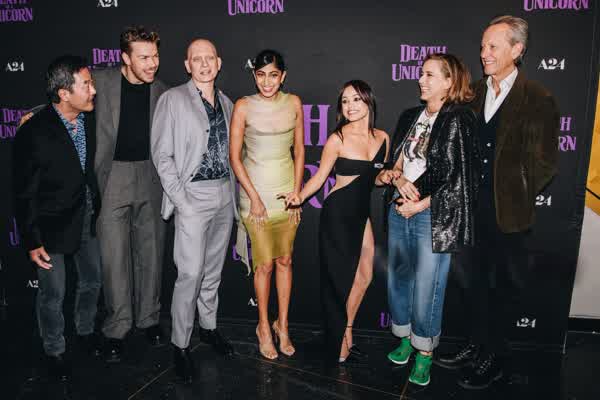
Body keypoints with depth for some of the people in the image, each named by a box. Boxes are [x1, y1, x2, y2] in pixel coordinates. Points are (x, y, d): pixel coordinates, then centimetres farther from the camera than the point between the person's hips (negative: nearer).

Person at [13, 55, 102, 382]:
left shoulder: (90, 118, -7)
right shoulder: (33, 133, -22)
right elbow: (24, 194, -15)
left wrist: (97, 207, 10)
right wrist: (32, 241, -12)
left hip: (87, 217, 5)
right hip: (53, 226, -5)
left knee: (92, 280, 21)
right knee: (53, 294, 11)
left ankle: (85, 330, 47)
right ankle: (54, 350, 36)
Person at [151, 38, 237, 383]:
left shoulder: (227, 103, 12)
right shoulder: (173, 99, -4)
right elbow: (162, 155, -7)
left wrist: (233, 190, 5)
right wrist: (180, 199, -13)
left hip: (225, 195, 5)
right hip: (193, 196, -5)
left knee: (214, 268, 15)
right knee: (190, 273, -6)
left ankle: (209, 326, 32)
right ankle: (180, 345, 9)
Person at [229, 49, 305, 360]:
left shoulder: (293, 103, 2)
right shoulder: (243, 106, -7)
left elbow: (299, 151, 6)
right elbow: (234, 156, -6)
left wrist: (297, 193, 0)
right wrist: (254, 197, -10)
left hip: (288, 191, 3)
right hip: (256, 191, -3)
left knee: (285, 261, 10)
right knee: (264, 264, 2)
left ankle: (282, 325, 25)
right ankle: (264, 326, 23)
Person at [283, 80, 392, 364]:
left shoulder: (382, 138, 4)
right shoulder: (337, 139, -11)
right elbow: (319, 177, -6)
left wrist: (385, 177, -5)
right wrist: (300, 196, -23)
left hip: (361, 213, 6)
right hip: (337, 213, -6)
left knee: (364, 276, 14)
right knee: (340, 277, 4)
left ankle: (346, 332, 35)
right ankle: (339, 344, 23)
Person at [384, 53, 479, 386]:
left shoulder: (459, 121, -9)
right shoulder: (411, 117, 11)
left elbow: (460, 179, -12)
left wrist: (419, 206, -11)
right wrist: (399, 178, -6)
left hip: (434, 216, -6)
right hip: (400, 210, 6)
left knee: (427, 287, 2)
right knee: (398, 278, 15)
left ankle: (424, 353, 22)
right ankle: (405, 338, 36)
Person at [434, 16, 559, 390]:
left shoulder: (538, 100, -9)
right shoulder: (473, 94, 6)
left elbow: (543, 164, -8)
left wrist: (514, 199, -7)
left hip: (508, 215, -5)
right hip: (470, 209, 5)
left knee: (505, 286, 11)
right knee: (471, 279, 16)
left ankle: (495, 358, 28)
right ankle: (478, 346, 35)